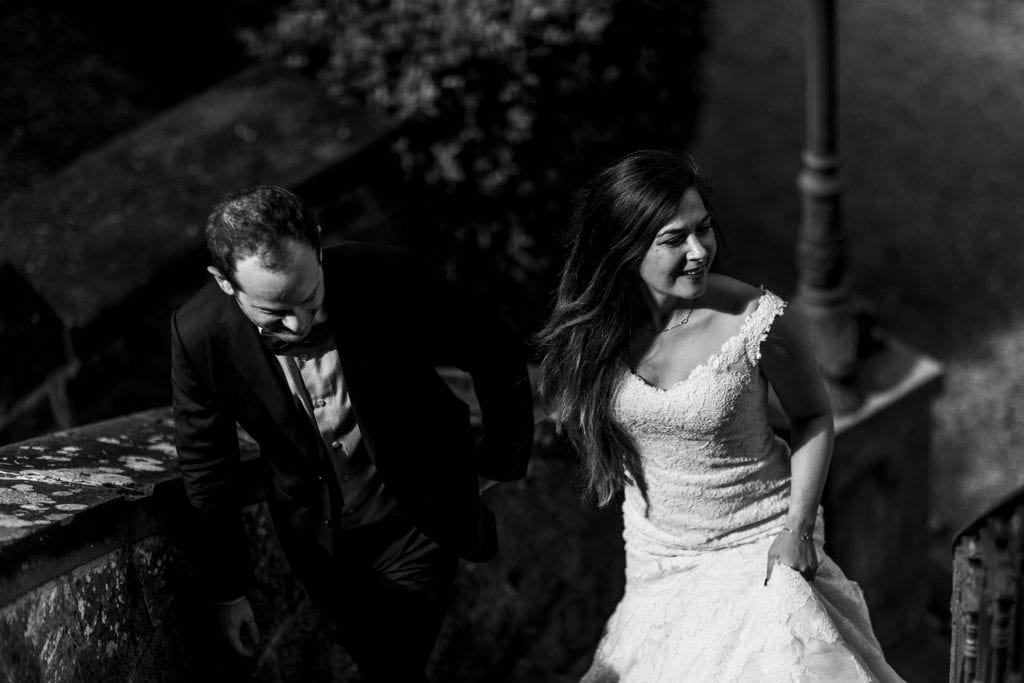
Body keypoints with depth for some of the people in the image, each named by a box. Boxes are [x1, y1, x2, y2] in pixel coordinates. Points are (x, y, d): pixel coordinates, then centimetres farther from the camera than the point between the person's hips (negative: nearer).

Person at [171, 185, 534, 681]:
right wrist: (226, 590, -1)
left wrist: (502, 464, 0)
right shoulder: (200, 335, -21)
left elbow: (498, 359, -9)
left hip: (414, 523, -2)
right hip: (316, 537, 2)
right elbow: (205, 467, -6)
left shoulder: (387, 281, -26)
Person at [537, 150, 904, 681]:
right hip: (654, 562, 3)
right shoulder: (595, 327, -10)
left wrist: (798, 528, -13)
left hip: (759, 545, -3)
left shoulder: (757, 321, -21)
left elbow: (812, 417, -5)